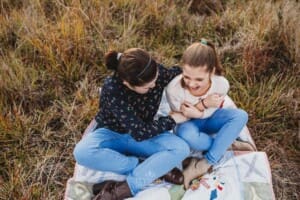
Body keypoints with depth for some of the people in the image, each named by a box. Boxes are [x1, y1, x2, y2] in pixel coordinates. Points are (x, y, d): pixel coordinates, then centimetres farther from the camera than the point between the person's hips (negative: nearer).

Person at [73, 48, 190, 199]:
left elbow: (179, 73, 4)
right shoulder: (112, 89, -33)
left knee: (181, 148, -24)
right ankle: (154, 168, -23)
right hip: (113, 134, -3)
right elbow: (139, 132, -29)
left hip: (145, 131, 3)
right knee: (82, 152, -35)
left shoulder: (156, 72, -21)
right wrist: (171, 119, -21)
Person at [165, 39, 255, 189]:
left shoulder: (221, 84, -27)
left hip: (208, 118, 3)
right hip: (188, 122, -3)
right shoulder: (174, 88, -33)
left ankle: (205, 164, -24)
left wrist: (197, 113, -37)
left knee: (240, 116, -24)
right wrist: (204, 104, -35)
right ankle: (228, 144, -11)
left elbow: (211, 111, -13)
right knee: (187, 135, -39)